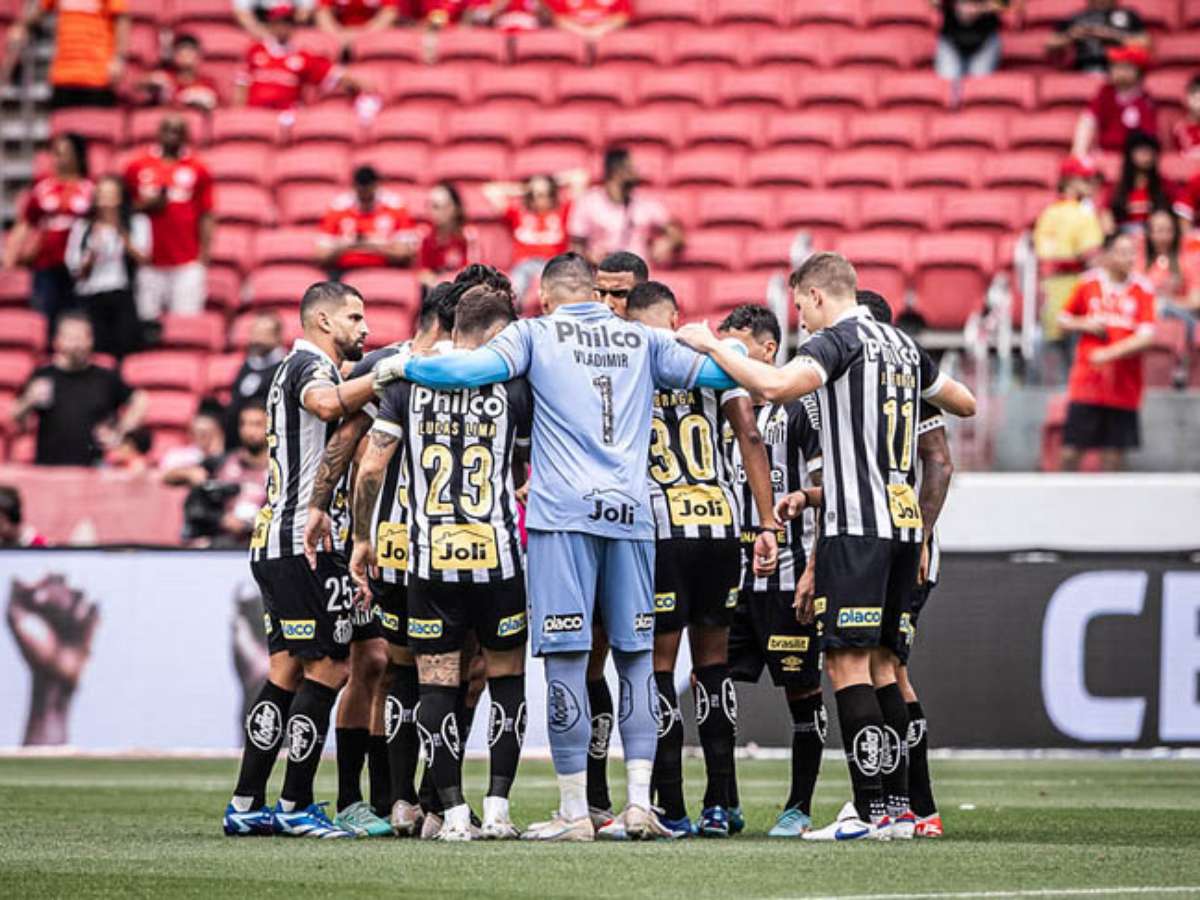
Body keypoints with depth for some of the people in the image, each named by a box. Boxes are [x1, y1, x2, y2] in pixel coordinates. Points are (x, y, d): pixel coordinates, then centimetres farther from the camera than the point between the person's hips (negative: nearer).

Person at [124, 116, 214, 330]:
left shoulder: (198, 171, 6)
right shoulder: (138, 168, 9)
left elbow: (206, 216, 6)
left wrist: (204, 258, -1)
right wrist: (145, 206, -7)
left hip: (187, 264, -1)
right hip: (148, 262, 1)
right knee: (147, 320, -2)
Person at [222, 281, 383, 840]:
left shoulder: (294, 370, 24)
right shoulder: (310, 365, -8)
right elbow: (327, 402, -33)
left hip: (274, 544, 10)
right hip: (307, 543, -10)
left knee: (286, 672, 12)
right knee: (327, 668, -6)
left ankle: (245, 806, 12)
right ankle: (297, 808, -4)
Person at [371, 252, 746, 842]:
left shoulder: (535, 334, 4)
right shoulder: (643, 341, 15)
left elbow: (473, 368, -10)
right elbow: (719, 373, 20)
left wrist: (402, 366, 4)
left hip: (563, 511, -3)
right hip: (631, 510, 4)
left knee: (566, 659, -3)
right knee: (636, 657, 11)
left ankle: (574, 812, -3)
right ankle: (639, 802, 4)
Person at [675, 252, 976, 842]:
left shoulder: (839, 341, -7)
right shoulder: (903, 346, 17)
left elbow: (776, 386, -26)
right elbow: (964, 404, 31)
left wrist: (711, 346, -13)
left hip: (857, 525, -8)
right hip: (904, 524, 8)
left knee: (846, 662, -8)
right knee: (878, 662, 12)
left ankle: (874, 810, -14)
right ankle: (897, 804, 11)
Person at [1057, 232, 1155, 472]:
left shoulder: (1143, 290, -2)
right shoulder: (1088, 283, 3)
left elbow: (1146, 337, -10)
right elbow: (1063, 320, 14)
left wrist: (1110, 354, -16)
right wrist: (1085, 325, -6)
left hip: (1123, 387, 0)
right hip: (1087, 380, 0)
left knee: (1114, 451, 2)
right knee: (1072, 446, -2)